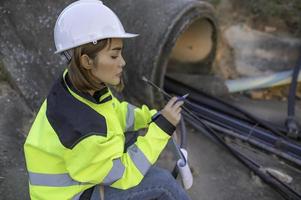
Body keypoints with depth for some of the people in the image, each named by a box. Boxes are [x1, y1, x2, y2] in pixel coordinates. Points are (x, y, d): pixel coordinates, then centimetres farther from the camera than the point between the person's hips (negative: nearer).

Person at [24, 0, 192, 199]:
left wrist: (154, 118, -7)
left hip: (76, 176, 8)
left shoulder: (77, 85, -14)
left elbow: (117, 112, 5)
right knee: (161, 181, -16)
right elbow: (125, 174, -23)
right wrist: (162, 127, -23)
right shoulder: (82, 127, -37)